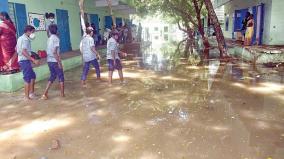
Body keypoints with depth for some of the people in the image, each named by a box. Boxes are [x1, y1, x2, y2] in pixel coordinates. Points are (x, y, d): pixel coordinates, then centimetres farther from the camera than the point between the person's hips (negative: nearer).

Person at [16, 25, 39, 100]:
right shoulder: (25, 39, -15)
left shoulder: (21, 38, 16)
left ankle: (31, 93, 22)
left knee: (33, 76, 17)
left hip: (22, 60, 10)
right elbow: (24, 52, -24)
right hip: (25, 60, -10)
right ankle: (27, 96, 2)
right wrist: (33, 60, -27)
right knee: (28, 78, -4)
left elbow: (16, 49, 21)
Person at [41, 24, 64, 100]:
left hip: (49, 60, 8)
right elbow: (54, 52, -20)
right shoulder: (56, 38, -14)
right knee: (61, 76, 6)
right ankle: (62, 93, 13)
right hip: (55, 61, -8)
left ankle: (45, 93, 11)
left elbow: (48, 51, 15)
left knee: (52, 76, 16)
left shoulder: (49, 39, 11)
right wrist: (59, 62, -18)